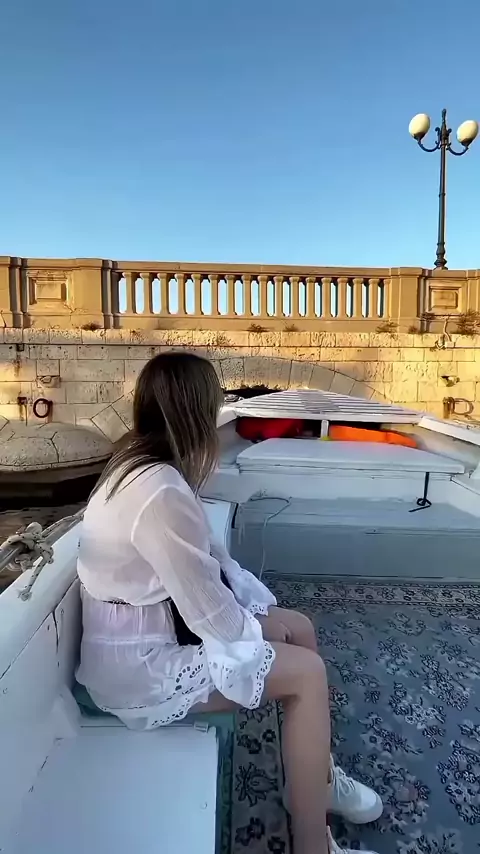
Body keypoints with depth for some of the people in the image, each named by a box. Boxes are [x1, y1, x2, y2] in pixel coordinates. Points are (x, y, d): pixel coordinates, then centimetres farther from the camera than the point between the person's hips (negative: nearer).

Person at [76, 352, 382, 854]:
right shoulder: (161, 491, -31)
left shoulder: (143, 467, 2)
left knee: (300, 629, 10)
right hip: (141, 664, -9)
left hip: (152, 627, 9)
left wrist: (260, 607, 4)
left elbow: (207, 556, 9)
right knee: (306, 672, -8)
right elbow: (207, 609, -25)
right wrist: (256, 633, -5)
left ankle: (317, 772, 28)